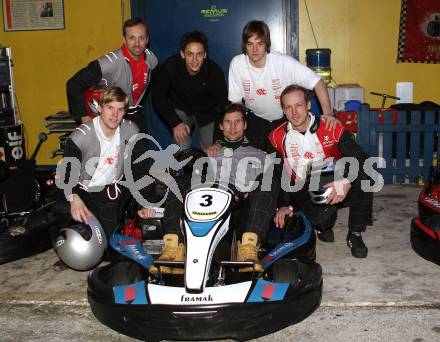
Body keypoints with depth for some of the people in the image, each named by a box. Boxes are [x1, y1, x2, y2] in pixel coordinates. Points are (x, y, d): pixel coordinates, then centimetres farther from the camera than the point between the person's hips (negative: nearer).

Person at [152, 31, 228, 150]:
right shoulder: (171, 66, -26)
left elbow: (222, 105, -21)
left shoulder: (214, 71, -27)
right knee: (182, 150, -11)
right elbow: (158, 96, -13)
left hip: (206, 113, 0)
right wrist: (175, 122, -21)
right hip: (180, 110, 0)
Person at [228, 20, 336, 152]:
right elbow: (235, 101, -8)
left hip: (285, 118, -1)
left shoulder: (284, 62, -25)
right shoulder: (236, 64, -17)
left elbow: (317, 82, -24)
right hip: (256, 120, 2)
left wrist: (328, 113, -35)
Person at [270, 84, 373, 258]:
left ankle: (355, 234, -10)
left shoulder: (331, 128, -8)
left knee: (364, 177, -30)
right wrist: (284, 205, -7)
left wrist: (347, 182, -33)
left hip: (335, 186, 1)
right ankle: (324, 227, 8)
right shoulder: (277, 137, -1)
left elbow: (360, 159, -14)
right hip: (304, 193, -1)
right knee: (321, 217, -35)